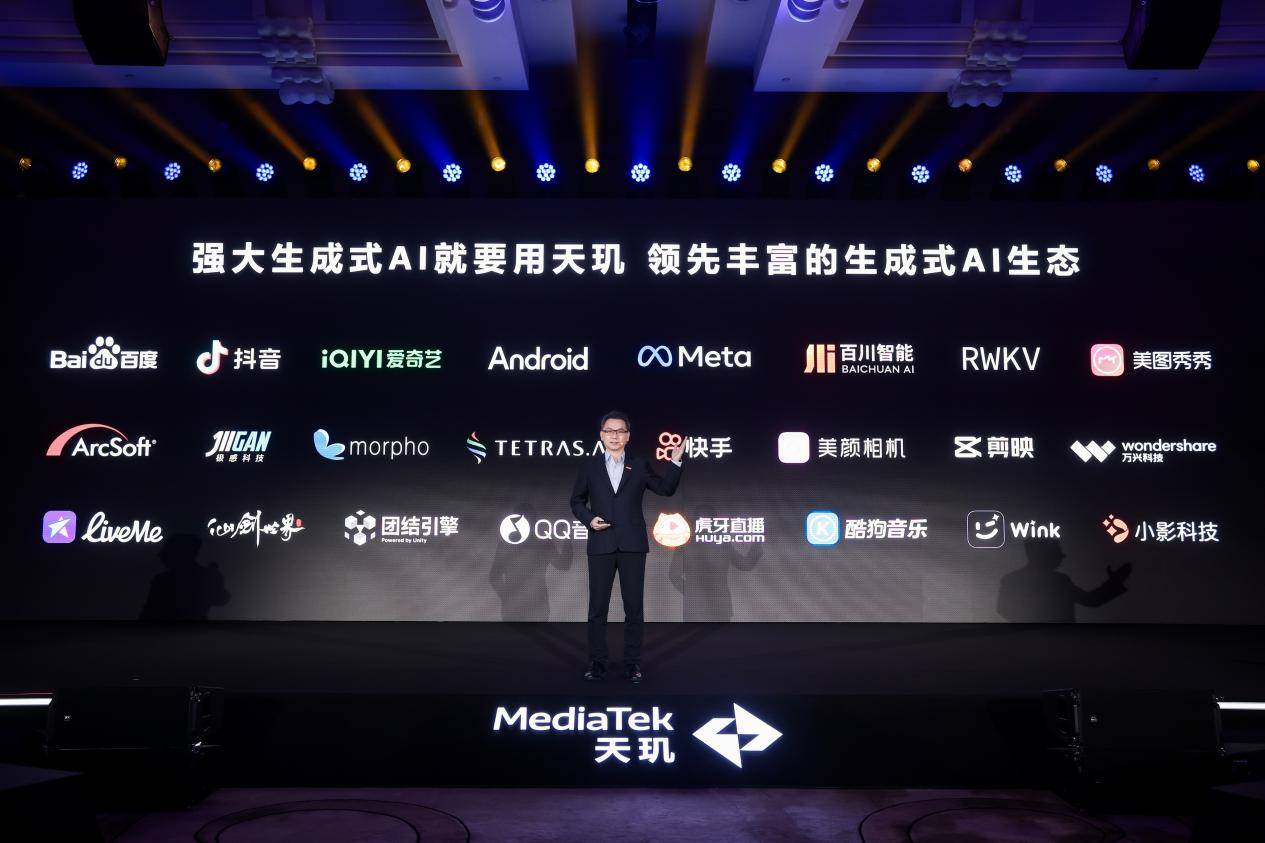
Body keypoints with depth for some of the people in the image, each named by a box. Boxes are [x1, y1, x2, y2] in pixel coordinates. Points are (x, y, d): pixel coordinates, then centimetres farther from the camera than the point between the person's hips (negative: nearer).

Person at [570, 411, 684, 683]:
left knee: (634, 606, 4)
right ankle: (597, 662, 14)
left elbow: (666, 489, 3)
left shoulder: (640, 465, 8)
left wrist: (675, 461, -8)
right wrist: (589, 519, -6)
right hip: (601, 545, 0)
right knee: (597, 607, 4)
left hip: (632, 545, 0)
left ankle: (632, 663, 14)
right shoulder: (589, 465, 8)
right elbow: (577, 500, 11)